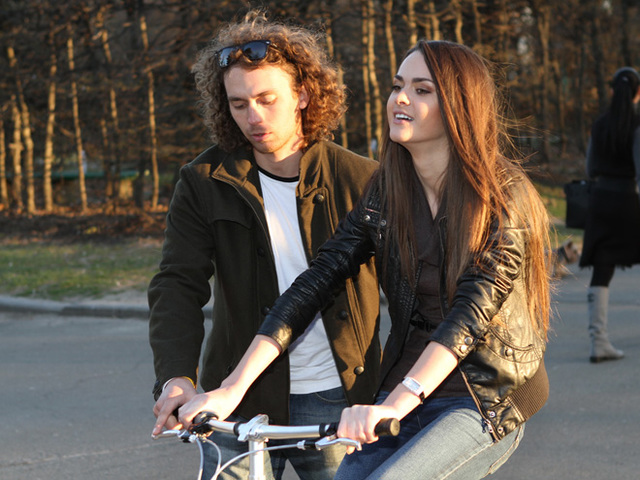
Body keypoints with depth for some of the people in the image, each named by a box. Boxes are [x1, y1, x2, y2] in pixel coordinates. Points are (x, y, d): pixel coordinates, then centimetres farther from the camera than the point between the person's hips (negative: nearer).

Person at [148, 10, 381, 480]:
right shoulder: (205, 184, 0)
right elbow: (178, 285, -8)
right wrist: (176, 377, -25)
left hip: (336, 402, -1)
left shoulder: (361, 180, -1)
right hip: (241, 401, 1)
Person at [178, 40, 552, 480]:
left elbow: (473, 309, -24)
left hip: (487, 402, -5)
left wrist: (395, 403, -38)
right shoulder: (384, 195, 5)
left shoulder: (507, 196, -10)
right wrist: (232, 389, -14)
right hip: (404, 395, 5)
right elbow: (317, 281, -4)